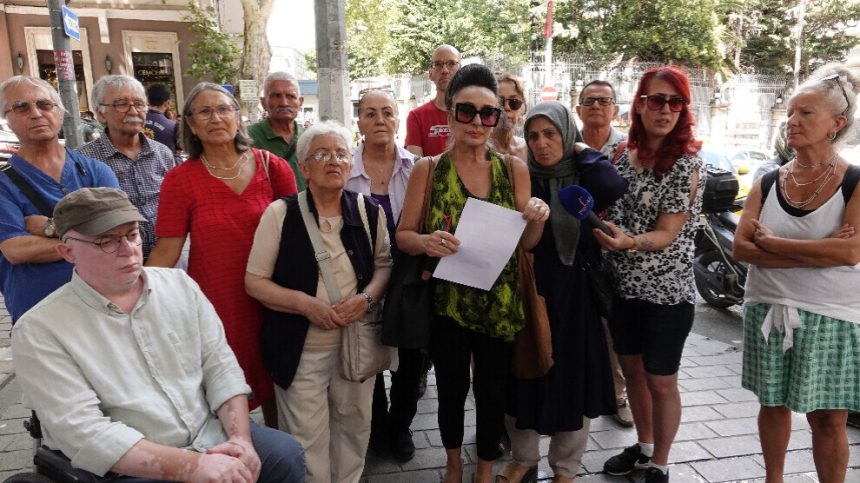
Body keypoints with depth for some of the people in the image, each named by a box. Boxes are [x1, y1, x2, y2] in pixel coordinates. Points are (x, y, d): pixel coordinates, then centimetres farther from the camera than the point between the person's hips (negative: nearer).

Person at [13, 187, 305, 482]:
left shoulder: (179, 284, 3)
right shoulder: (40, 331, -10)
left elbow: (220, 365, 2)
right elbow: (83, 432, -18)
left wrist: (240, 439, -13)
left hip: (210, 435, 5)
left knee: (286, 454, -12)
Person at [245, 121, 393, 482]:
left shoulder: (369, 211, -1)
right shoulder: (280, 213, -10)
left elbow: (385, 264, 7)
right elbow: (254, 282, -6)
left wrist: (366, 297, -13)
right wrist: (305, 303, -20)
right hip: (301, 349, -2)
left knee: (354, 427, 18)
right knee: (307, 439, 8)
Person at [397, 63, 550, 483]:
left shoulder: (514, 168, -1)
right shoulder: (427, 169, -5)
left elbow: (526, 243, 2)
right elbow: (402, 236, -3)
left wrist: (538, 220, -19)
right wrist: (426, 242, -25)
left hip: (499, 303, 1)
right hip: (446, 301, -1)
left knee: (492, 391, 13)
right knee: (451, 389, 15)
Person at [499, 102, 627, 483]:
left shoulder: (584, 176, -1)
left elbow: (615, 189, -24)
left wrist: (585, 153, -11)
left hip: (573, 294, -1)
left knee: (572, 378, 9)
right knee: (522, 376, 11)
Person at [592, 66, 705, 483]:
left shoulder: (687, 163, -13)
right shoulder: (624, 155, 3)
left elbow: (666, 235, -18)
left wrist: (628, 241, -36)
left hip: (666, 291, -5)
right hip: (622, 285, 6)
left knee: (660, 381, 7)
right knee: (632, 370, 18)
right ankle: (643, 447, 40)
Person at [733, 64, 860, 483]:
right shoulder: (768, 183, 3)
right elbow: (741, 248, -7)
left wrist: (771, 242, -14)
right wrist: (816, 252, -18)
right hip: (767, 310, 4)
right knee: (773, 404, 17)